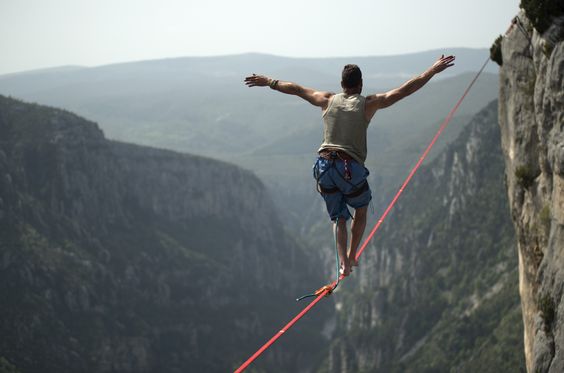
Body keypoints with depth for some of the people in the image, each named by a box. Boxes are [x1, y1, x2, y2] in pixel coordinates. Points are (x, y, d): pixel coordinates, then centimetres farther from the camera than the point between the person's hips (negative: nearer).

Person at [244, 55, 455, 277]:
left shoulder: (328, 100, 11)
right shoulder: (369, 104, 3)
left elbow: (296, 89, 23)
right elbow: (405, 90, 1)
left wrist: (269, 82, 36)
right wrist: (433, 70, 5)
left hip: (324, 167, 3)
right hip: (351, 168, -3)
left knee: (339, 216, 17)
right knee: (361, 210, 24)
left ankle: (344, 262, 0)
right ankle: (352, 257, 21)